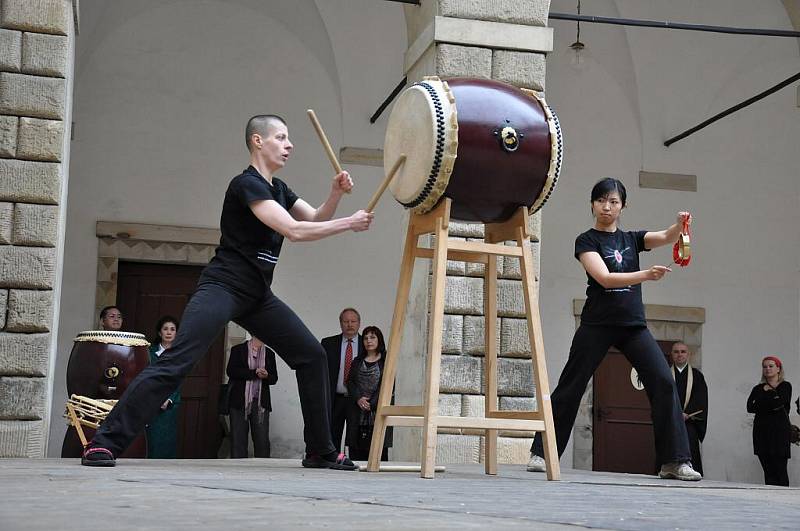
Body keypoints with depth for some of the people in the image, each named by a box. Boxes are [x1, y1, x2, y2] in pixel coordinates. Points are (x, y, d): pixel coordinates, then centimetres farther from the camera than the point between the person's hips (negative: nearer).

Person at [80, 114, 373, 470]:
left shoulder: (278, 189, 15)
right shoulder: (246, 184, -13)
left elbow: (316, 219, 18)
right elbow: (294, 230, -21)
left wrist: (335, 194, -1)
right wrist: (349, 224, -15)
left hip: (257, 295, 9)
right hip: (223, 287, -9)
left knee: (312, 356, 5)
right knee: (178, 360, -21)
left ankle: (320, 451, 14)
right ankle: (104, 442, -19)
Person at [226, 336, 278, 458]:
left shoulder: (269, 353, 15)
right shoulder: (238, 350, 8)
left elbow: (274, 378, 14)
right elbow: (231, 371, -4)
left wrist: (266, 376, -10)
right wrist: (254, 373, -12)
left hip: (261, 403, 2)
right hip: (240, 402, -2)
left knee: (262, 441, -5)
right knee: (238, 438, -3)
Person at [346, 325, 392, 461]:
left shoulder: (386, 361, 5)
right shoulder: (357, 362, 19)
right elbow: (350, 382, 10)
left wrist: (371, 403, -12)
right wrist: (358, 399, -9)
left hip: (378, 410, -4)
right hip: (358, 414, 4)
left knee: (379, 453, -9)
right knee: (356, 453, -2)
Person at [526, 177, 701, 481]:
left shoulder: (631, 239, 14)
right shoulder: (586, 241, 0)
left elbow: (667, 237, -3)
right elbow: (605, 278, -15)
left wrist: (680, 225, -26)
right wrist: (646, 275, -29)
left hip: (634, 325, 4)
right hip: (597, 325, -4)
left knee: (664, 382, -10)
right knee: (570, 386, -1)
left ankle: (674, 461, -7)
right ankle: (541, 453, 9)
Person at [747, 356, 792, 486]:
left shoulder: (785, 386, 5)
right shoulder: (758, 389, 16)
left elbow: (779, 402, -14)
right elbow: (750, 407, 0)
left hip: (780, 430, -4)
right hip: (761, 430, 4)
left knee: (780, 469, -9)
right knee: (768, 470, 1)